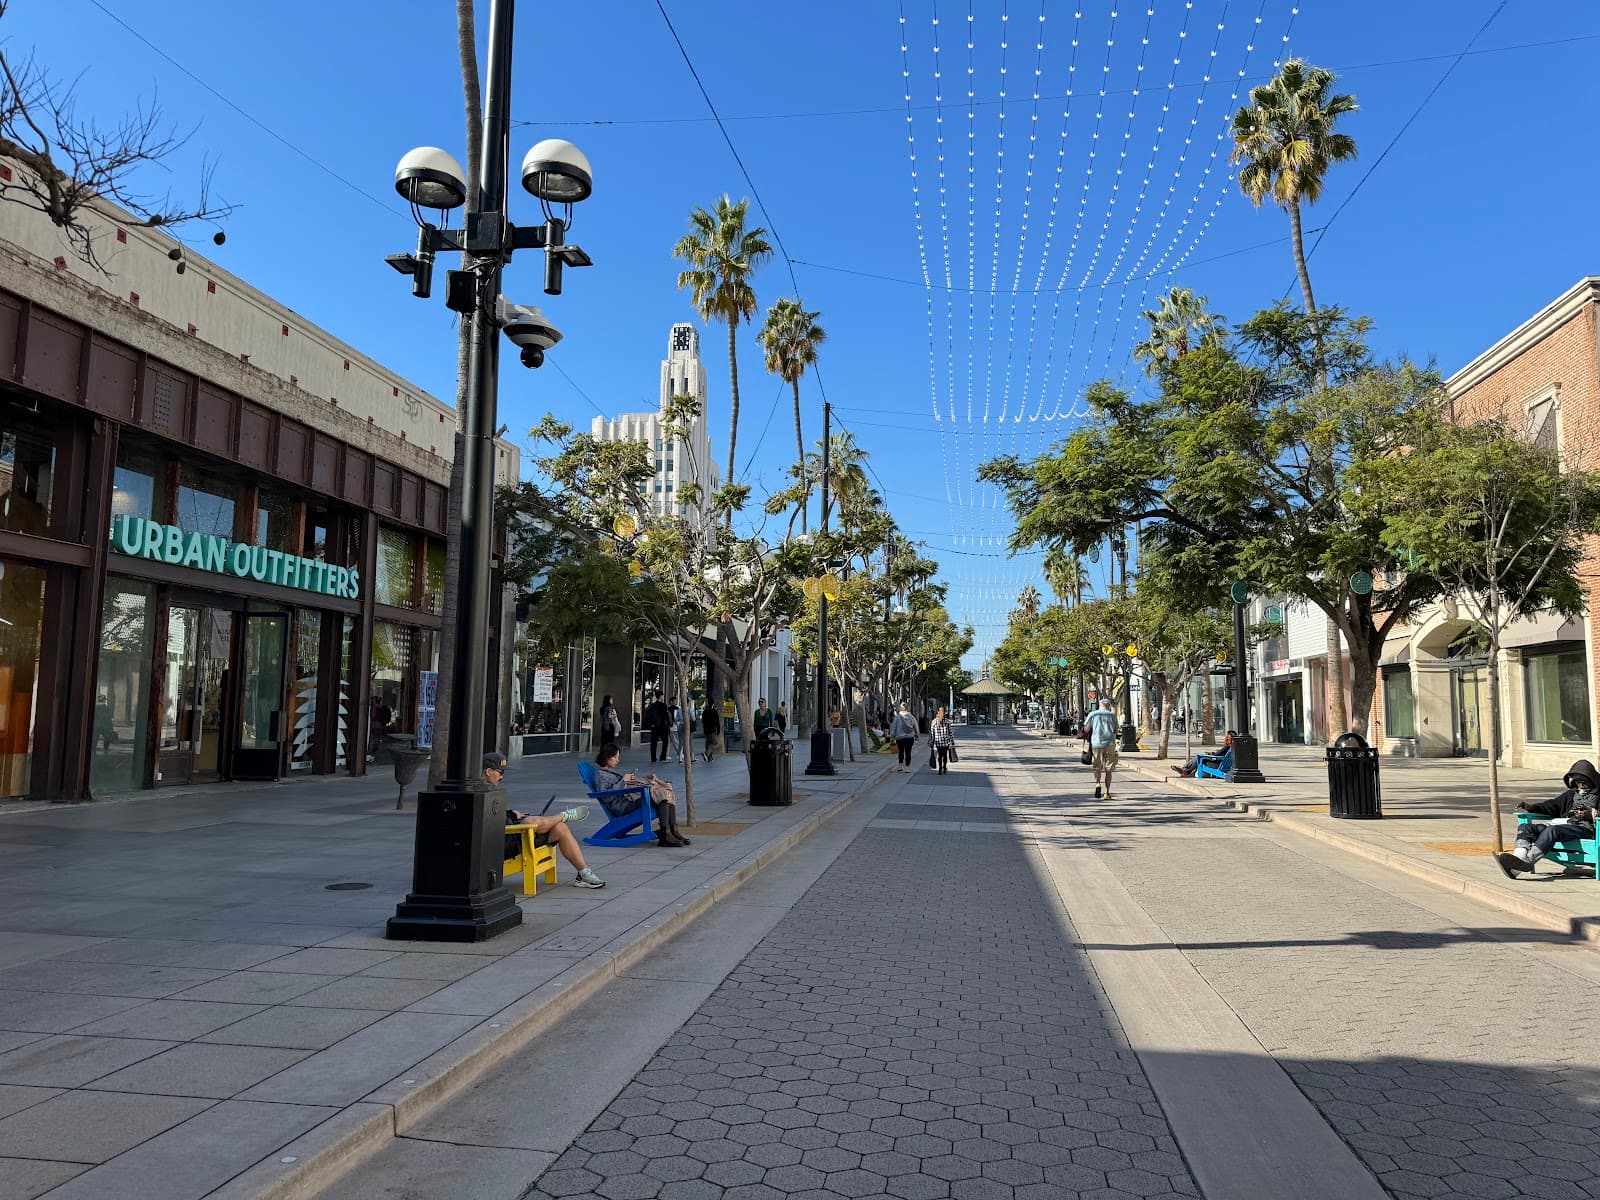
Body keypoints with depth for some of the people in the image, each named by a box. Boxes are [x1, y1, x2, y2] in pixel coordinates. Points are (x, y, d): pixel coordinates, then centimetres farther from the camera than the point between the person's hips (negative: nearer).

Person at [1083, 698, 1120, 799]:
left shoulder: (1092, 714, 4)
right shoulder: (1112, 715, 5)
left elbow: (1086, 729, 0)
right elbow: (1116, 730, 6)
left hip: (1096, 743, 0)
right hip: (1110, 743, 0)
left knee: (1097, 768, 10)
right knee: (1108, 770, 7)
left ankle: (1097, 783, -17)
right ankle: (1107, 792, 4)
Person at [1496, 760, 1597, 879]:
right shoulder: (1571, 794, 34)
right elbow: (1553, 806, 23)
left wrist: (1590, 814, -19)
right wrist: (1531, 807, 6)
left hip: (1584, 828, -7)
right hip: (1564, 823, 7)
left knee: (1552, 830, -37)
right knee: (1524, 827, -15)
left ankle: (1526, 860, -52)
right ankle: (1519, 855, -43)